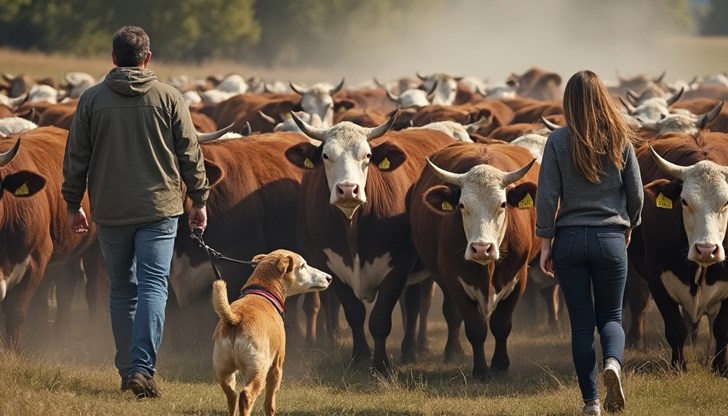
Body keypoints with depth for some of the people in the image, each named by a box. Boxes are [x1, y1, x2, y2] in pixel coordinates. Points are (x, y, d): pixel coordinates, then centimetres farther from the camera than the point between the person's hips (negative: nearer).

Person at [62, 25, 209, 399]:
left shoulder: (92, 99, 0)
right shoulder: (168, 98, -2)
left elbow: (76, 157, 4)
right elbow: (190, 154, 1)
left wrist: (73, 205, 13)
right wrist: (198, 200, 11)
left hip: (110, 213, 2)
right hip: (159, 209, -2)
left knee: (121, 291, 14)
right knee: (153, 287, -3)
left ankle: (128, 370, 20)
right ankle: (142, 369, -17)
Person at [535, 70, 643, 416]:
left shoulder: (559, 140, -5)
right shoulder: (620, 140, -1)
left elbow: (546, 196, -6)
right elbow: (636, 194, 4)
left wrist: (545, 244, 1)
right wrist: (628, 227, 22)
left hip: (569, 239, 0)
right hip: (611, 240, 0)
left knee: (581, 323, 8)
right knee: (610, 316, 13)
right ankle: (613, 363, -19)